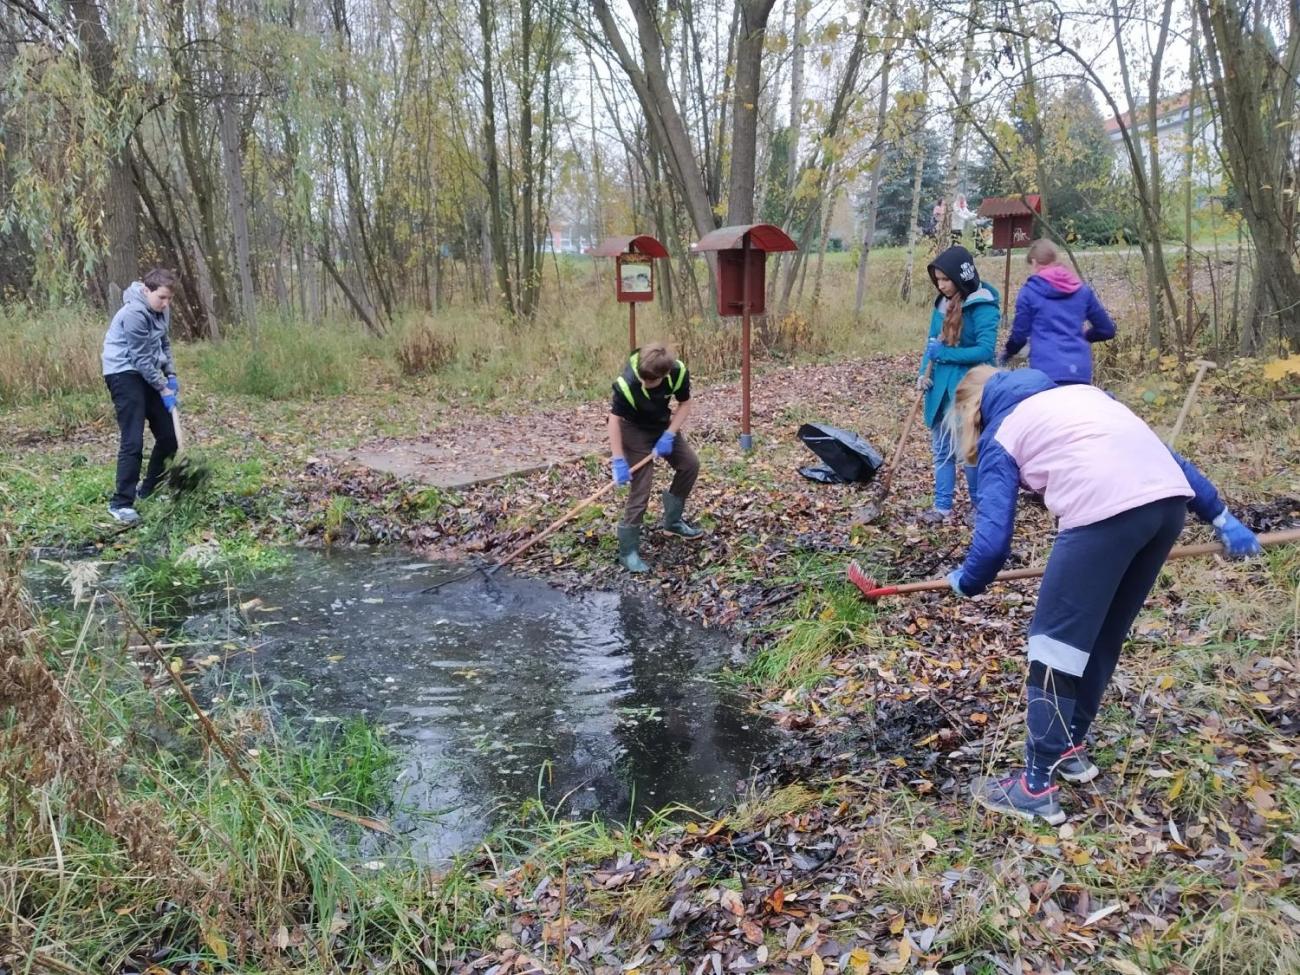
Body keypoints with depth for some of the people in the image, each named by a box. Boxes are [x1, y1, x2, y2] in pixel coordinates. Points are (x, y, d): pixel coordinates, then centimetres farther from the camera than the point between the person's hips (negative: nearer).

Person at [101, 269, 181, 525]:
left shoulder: (161, 309, 4)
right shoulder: (134, 313, -22)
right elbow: (141, 358, -20)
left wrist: (171, 375, 3)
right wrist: (163, 388, -15)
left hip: (148, 374, 9)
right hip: (125, 374, -9)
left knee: (168, 434, 8)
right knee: (133, 441, -14)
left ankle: (149, 491, 22)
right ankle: (121, 503, -8)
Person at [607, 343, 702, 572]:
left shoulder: (679, 372, -25)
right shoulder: (626, 383, -36)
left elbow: (684, 404, -9)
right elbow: (614, 419, -27)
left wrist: (669, 435, -20)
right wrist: (618, 460, -29)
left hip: (663, 424, 5)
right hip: (634, 429, -5)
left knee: (690, 464, 7)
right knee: (640, 489, -11)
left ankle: (673, 520, 26)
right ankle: (628, 551, -6)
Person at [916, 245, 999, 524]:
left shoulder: (983, 307, -15)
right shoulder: (943, 302, 7)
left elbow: (985, 350, -21)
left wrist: (944, 353, -19)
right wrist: (925, 373, -2)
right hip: (940, 387, 7)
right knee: (942, 449, 11)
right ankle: (943, 507, 19)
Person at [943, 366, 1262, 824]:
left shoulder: (1001, 433, 16)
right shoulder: (1079, 391, 33)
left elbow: (994, 538, 8)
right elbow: (1163, 451, 28)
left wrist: (967, 581, 28)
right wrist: (1220, 516, 31)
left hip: (1105, 510, -7)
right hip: (1169, 499, 7)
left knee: (1057, 641, 4)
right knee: (1103, 636, 22)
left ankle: (1037, 786, 9)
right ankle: (1071, 747, 36)